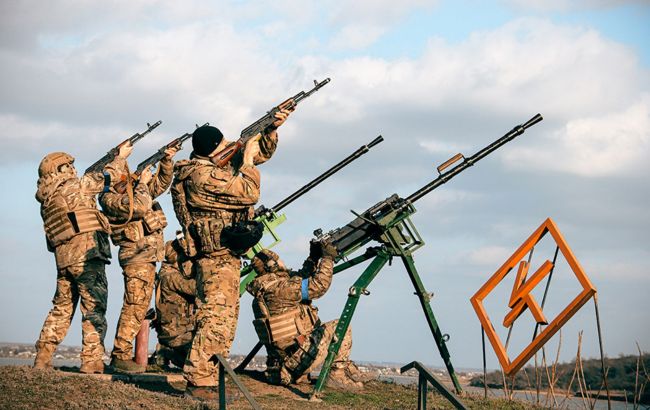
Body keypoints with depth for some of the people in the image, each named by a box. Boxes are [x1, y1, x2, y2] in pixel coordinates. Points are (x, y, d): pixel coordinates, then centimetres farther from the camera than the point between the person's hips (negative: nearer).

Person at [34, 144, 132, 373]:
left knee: (62, 309, 15)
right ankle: (91, 361, -8)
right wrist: (121, 157, 23)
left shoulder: (47, 201, 19)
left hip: (63, 260, 8)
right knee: (94, 309, -4)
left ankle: (43, 357, 13)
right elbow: (107, 177, 6)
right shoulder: (73, 186, -3)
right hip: (87, 254, -8)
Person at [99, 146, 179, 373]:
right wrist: (143, 183, -10)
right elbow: (138, 208, -22)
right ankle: (121, 356, -12)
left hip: (147, 254, 9)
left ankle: (122, 355, 14)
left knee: (139, 306, 10)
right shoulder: (110, 197, -8)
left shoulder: (134, 188, 17)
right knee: (134, 306, -12)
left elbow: (162, 182, 22)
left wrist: (166, 160, 7)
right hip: (136, 254, -9)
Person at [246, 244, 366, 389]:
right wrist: (328, 257, -6)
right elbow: (318, 285, -18)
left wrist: (313, 258, 17)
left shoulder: (262, 292, 12)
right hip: (298, 359, -9)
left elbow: (301, 279, 25)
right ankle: (338, 373, 7)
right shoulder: (279, 287, -17)